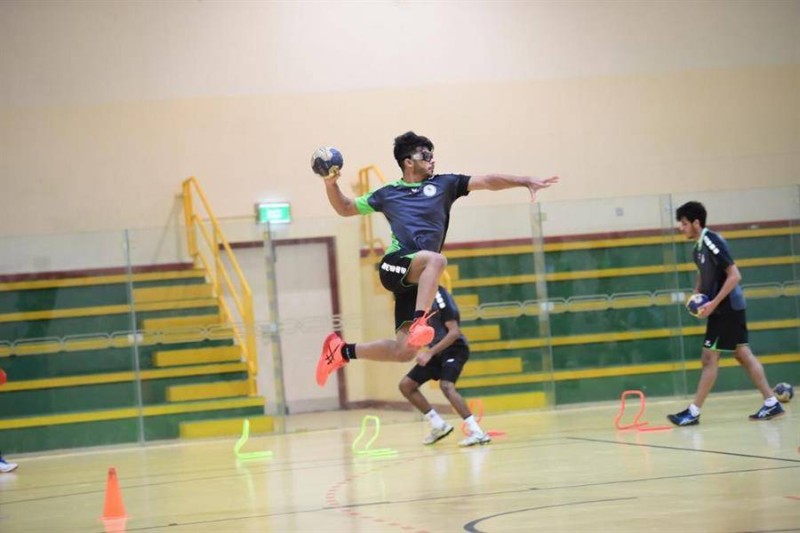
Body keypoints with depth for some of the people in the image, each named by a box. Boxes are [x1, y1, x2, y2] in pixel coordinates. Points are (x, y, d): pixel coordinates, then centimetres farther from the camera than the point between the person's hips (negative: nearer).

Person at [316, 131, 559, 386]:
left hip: (417, 279, 3)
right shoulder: (387, 193, 15)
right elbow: (345, 208, 25)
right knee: (436, 259, -36)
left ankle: (343, 351, 16)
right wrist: (331, 184, 7)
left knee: (404, 351, -3)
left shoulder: (444, 184, 16)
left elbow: (487, 181, 10)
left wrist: (525, 181, -1)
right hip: (395, 266, -3)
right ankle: (419, 322, -42)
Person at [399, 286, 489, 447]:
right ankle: (439, 426, 13)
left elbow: (454, 332, -23)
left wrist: (430, 352, -25)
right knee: (405, 385, 5)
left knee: (446, 386, -32)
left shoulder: (440, 296, -19)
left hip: (454, 349, -9)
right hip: (437, 351, 9)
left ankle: (476, 432, -32)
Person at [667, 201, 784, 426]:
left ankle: (693, 412, -5)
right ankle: (771, 403, 11)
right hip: (727, 308, 9)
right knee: (743, 354, 10)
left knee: (710, 358, -7)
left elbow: (734, 276, -22)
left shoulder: (712, 242, -19)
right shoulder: (699, 246, 9)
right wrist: (697, 295, 9)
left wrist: (713, 303, -23)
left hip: (727, 308, -9)